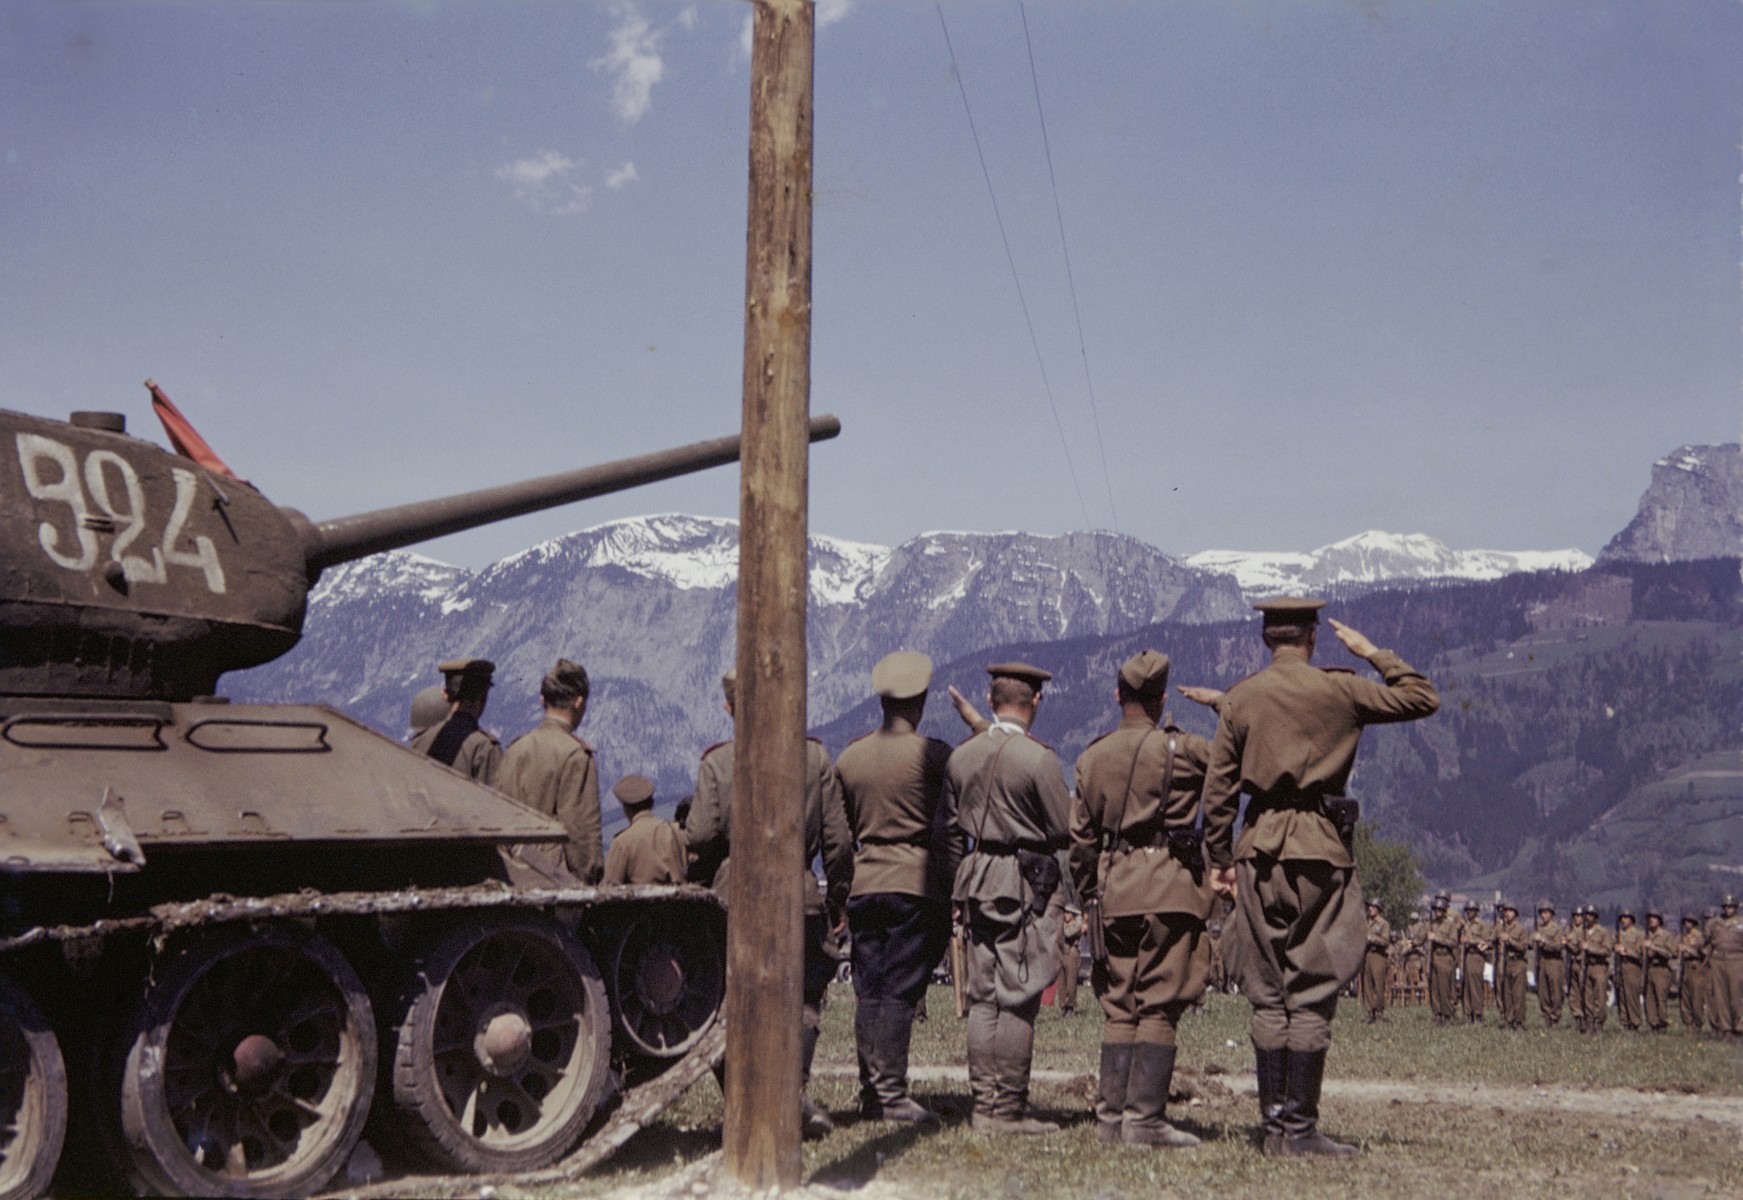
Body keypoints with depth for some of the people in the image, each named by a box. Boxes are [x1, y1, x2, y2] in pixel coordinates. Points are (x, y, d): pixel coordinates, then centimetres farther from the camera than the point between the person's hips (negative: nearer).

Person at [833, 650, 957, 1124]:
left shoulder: (848, 758, 9)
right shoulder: (933, 755, -6)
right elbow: (948, 831, -7)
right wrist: (953, 889, 0)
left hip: (863, 885, 5)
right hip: (917, 885, -4)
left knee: (868, 990, 8)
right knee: (901, 990, -4)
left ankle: (870, 1094, 11)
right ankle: (892, 1093, -4)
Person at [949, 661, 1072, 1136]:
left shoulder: (960, 756, 6)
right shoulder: (1038, 758, -13)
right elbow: (1065, 830, -9)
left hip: (976, 878, 6)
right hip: (1028, 882, -6)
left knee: (983, 997, 10)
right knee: (1018, 1000, -2)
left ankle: (984, 1106, 13)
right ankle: (1008, 1110, 1)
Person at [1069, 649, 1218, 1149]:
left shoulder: (1090, 757, 10)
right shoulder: (1180, 749, -5)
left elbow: (1080, 837, 12)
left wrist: (1089, 898, 20)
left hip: (1113, 890, 5)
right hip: (1170, 886, -5)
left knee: (1118, 1006, 10)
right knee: (1159, 1006, -4)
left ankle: (1111, 1116, 10)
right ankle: (1145, 1118, -6)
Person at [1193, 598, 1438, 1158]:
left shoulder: (1239, 698, 5)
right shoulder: (1339, 690, -2)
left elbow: (1218, 789, 5)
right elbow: (1423, 698, 9)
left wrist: (1216, 859, 12)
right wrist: (1372, 653, 16)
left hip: (1260, 850, 3)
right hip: (1322, 850, -3)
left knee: (1267, 996, 9)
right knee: (1312, 995, 0)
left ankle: (1273, 1124, 12)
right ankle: (1300, 1128, 0)